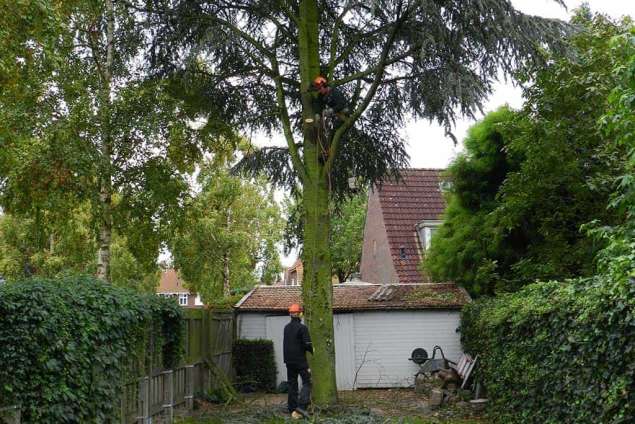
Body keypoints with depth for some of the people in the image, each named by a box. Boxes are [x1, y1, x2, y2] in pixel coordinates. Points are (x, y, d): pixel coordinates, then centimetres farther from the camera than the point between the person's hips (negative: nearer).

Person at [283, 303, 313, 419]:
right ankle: (301, 406, -13)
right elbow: (307, 344, -16)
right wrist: (312, 350, 3)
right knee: (307, 382, 2)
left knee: (292, 384, 9)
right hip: (300, 360, -6)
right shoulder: (302, 328, -13)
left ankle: (293, 410, 9)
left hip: (289, 360, 6)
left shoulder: (286, 327, 9)